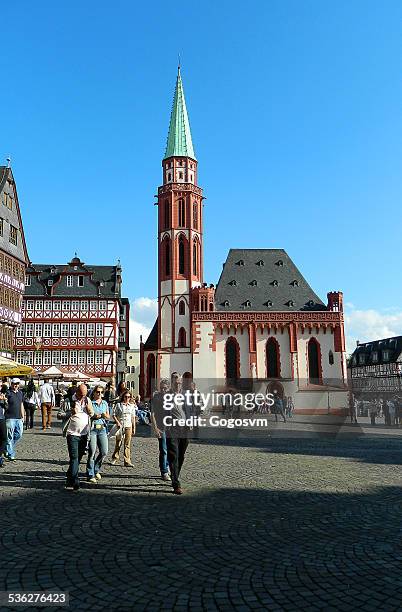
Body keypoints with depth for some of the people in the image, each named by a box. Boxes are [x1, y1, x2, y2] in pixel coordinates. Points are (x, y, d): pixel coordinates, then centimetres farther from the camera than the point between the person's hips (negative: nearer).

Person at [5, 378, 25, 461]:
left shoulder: (20, 393, 12)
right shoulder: (8, 393, -7)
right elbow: (5, 405, -9)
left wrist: (23, 416, 18)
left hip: (19, 418, 6)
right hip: (10, 418, -6)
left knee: (19, 435, 9)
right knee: (10, 437, -1)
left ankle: (7, 448, 29)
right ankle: (10, 455, 6)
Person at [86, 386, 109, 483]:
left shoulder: (105, 403, 14)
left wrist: (105, 416, -1)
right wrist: (93, 416, -15)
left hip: (102, 429, 4)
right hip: (92, 429, -4)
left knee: (104, 452, -1)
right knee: (92, 452, -6)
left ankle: (96, 470, 22)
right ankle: (90, 475, 5)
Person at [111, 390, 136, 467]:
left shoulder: (132, 406, 9)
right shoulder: (118, 405, 1)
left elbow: (133, 417, 13)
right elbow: (114, 415, 1)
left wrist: (134, 428, 10)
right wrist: (117, 422, -14)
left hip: (129, 426, 2)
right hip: (120, 426, -2)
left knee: (127, 444, 0)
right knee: (118, 443, 4)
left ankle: (127, 461, 2)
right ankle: (114, 459, 22)